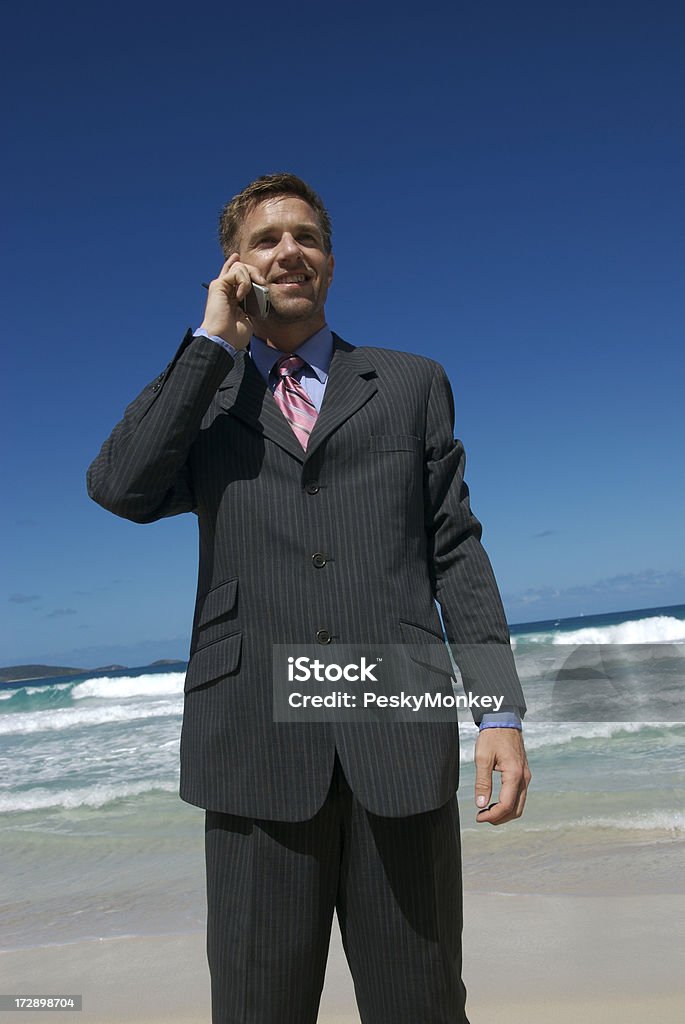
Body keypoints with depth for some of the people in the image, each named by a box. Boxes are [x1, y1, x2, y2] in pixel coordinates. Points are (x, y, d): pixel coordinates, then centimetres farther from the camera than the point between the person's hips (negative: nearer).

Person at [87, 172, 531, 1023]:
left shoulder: (412, 384, 14)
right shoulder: (200, 400, 14)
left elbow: (456, 548, 9)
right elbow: (119, 489, -6)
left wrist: (500, 707, 0)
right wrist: (214, 340, -1)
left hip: (399, 731, 1)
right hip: (256, 736, 0)